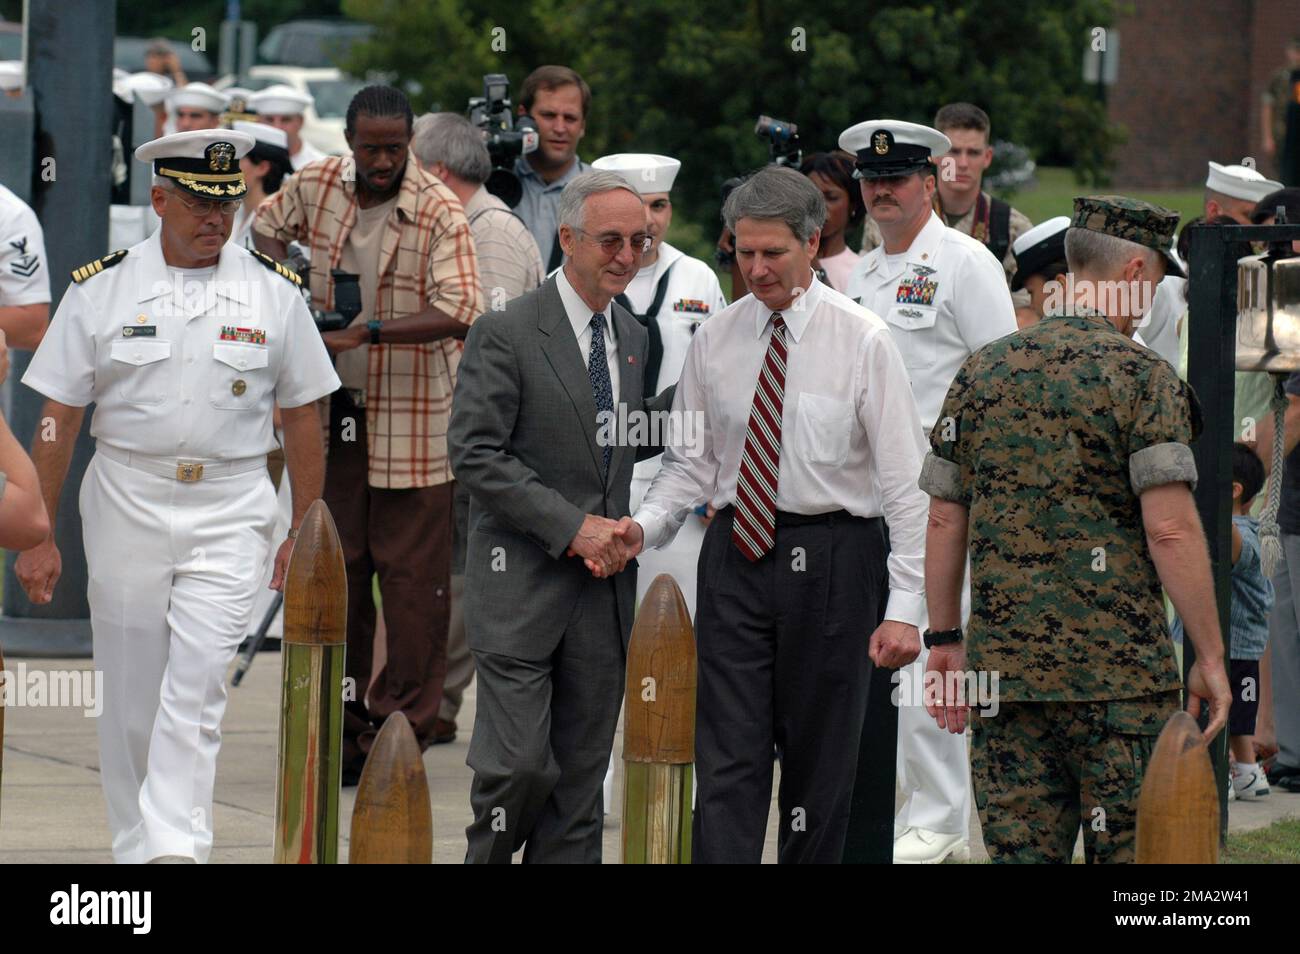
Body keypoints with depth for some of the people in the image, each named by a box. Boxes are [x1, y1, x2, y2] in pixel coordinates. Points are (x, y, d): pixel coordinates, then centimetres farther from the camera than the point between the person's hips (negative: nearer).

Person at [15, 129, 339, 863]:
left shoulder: (274, 293, 3)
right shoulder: (101, 290, 0)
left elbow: (302, 418, 10)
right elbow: (59, 418, 2)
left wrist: (305, 533, 7)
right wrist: (37, 535, -2)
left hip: (230, 515, -1)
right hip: (125, 505, 1)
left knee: (195, 690, -12)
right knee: (130, 696, 6)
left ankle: (176, 849, -19)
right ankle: (135, 853, 18)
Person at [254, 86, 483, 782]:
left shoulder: (439, 212, -13)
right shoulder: (315, 187, 1)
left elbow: (457, 309, -23)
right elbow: (266, 231, 21)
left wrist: (370, 331, -31)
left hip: (411, 417, -5)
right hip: (334, 408, 5)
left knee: (411, 574, -5)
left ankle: (401, 727, -1)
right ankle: (340, 726, 16)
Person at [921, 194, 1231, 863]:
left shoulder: (981, 371, 9)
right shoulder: (1141, 376, -8)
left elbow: (944, 521, 11)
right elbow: (1170, 530, -14)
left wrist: (945, 641, 19)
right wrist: (1210, 658, -8)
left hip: (1003, 663, 5)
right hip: (1119, 671, -5)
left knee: (1018, 849, 5)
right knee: (1132, 850, 2)